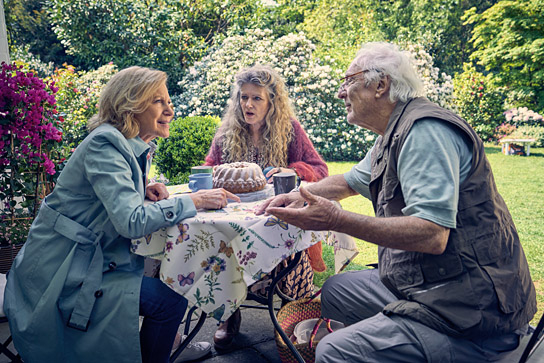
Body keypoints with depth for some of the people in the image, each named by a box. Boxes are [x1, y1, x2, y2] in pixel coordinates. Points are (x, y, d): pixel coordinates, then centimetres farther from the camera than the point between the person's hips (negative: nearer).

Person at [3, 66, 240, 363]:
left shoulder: (133, 146, 7)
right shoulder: (104, 144, -21)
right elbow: (131, 222, -31)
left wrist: (145, 190, -1)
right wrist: (194, 200, -25)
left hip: (87, 256, 9)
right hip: (61, 272, -9)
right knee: (170, 299, -17)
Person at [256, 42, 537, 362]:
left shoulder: (424, 131, -19)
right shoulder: (393, 137, 13)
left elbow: (432, 236, -29)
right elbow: (348, 182, 30)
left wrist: (336, 220, -31)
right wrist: (300, 196, 12)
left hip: (473, 317, -10)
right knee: (334, 290, 17)